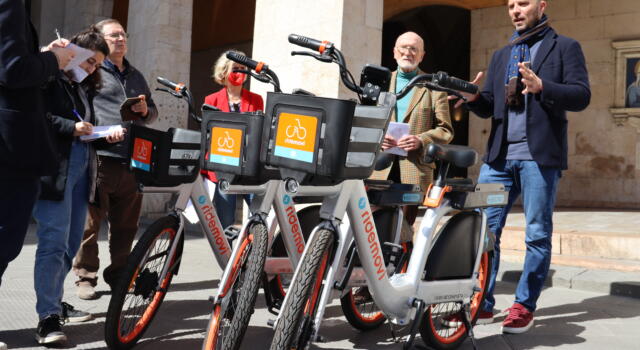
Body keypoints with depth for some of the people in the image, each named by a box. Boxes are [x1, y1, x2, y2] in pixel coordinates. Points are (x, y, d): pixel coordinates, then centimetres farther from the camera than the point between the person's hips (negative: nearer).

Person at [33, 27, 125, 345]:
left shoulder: (84, 88, 22)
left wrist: (106, 134, 4)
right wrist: (70, 127, -20)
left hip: (80, 169, 8)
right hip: (53, 169, -8)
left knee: (70, 243, 12)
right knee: (54, 242, -12)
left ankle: (54, 303, 25)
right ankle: (47, 318, -10)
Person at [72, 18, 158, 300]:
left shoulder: (136, 77, 24)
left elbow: (153, 111, 29)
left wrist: (145, 111, 6)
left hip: (132, 161, 6)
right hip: (99, 159, -5)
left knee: (126, 225, 9)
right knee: (90, 222, -2)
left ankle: (118, 275, 21)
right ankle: (85, 277, 10)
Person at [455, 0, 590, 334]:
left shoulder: (565, 47, 6)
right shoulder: (501, 55, 21)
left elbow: (581, 95, -6)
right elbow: (489, 107, 16)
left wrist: (541, 87, -22)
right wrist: (473, 97, -7)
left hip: (540, 155, -4)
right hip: (499, 156, 5)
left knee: (537, 234, 2)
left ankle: (524, 306, 12)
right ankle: (482, 303, 11)